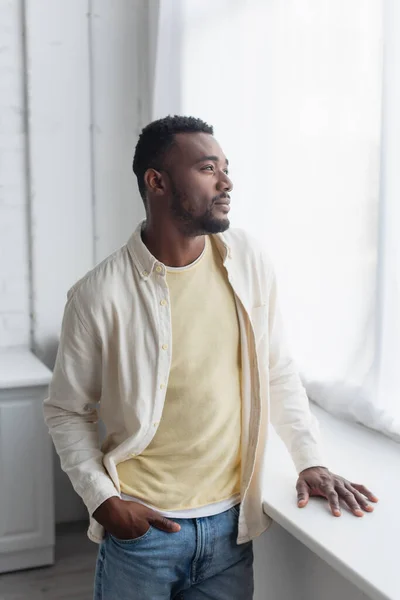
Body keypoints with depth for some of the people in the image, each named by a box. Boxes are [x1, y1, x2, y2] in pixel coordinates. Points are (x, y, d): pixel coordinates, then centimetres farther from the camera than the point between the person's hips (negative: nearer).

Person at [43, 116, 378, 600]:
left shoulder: (248, 261, -3)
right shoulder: (99, 295, -13)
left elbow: (279, 373, 6)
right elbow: (66, 412, -2)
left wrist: (311, 461, 0)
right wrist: (102, 499, -11)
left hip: (231, 522, 3)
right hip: (143, 524, -3)